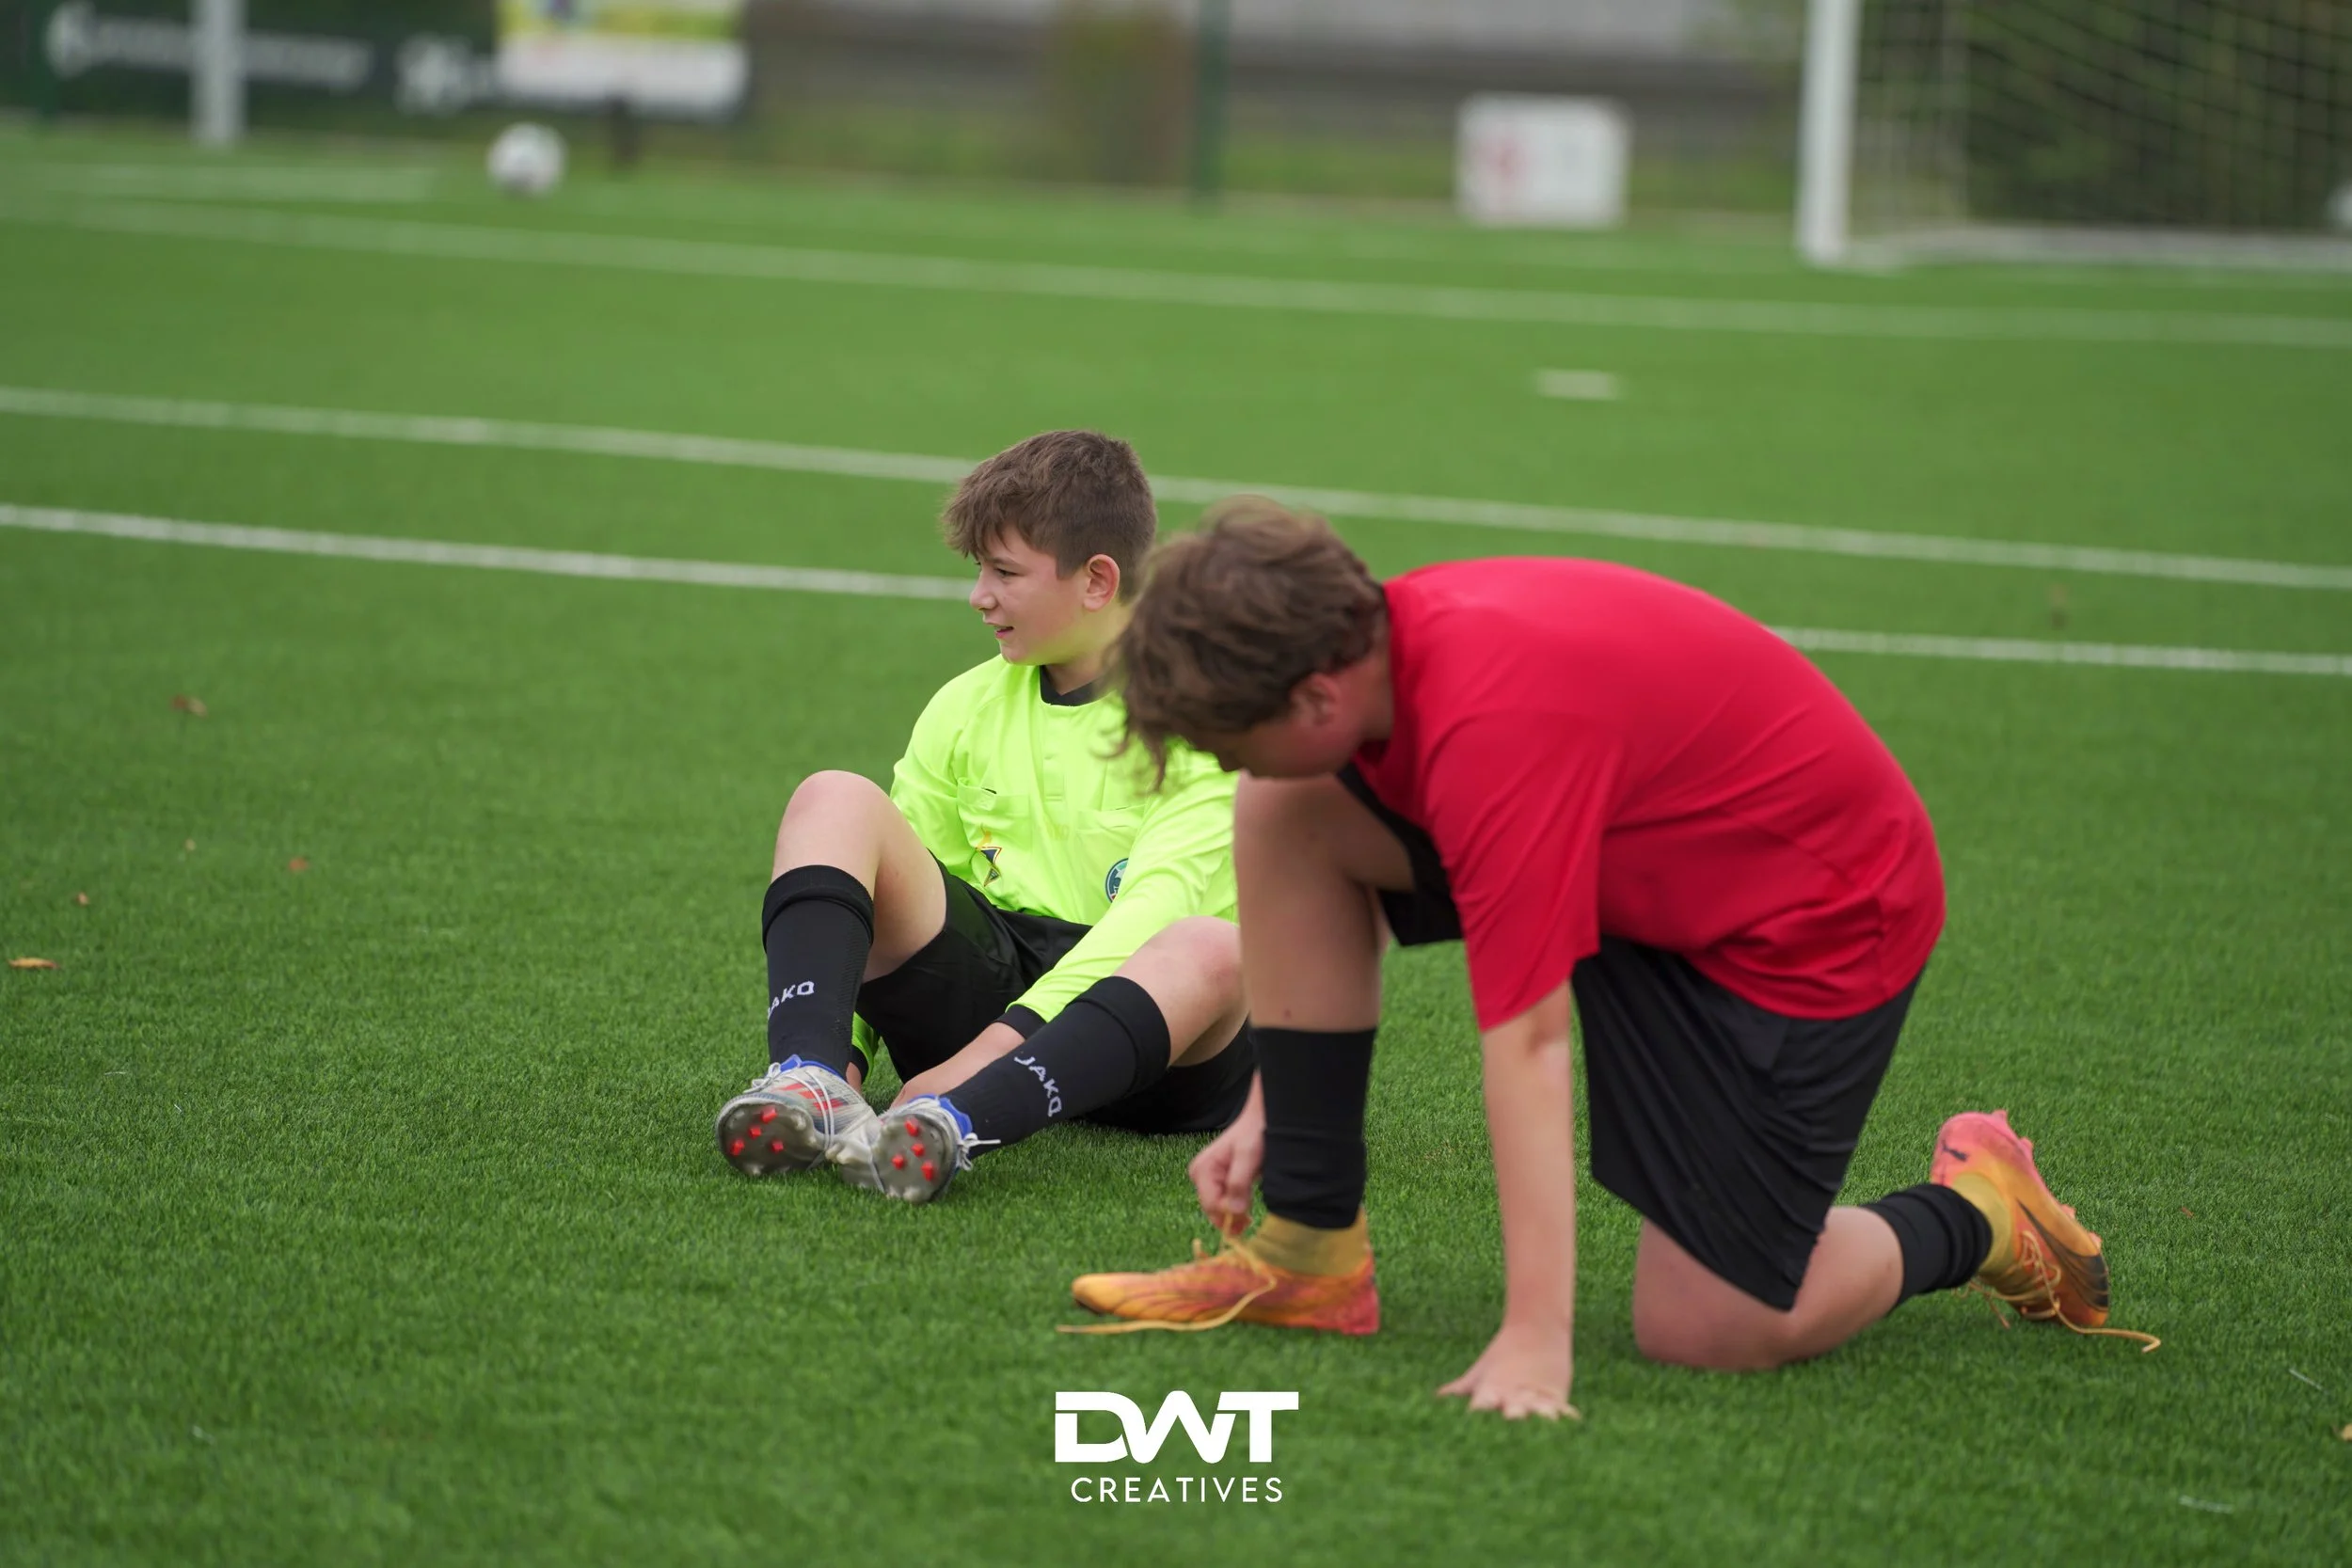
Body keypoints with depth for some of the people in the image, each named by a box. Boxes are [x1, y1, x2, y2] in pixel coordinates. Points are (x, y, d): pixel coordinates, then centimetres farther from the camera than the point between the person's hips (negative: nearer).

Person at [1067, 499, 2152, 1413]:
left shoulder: (1493, 723, -36)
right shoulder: (1377, 643, -10)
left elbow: (1525, 1040, -37)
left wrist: (1534, 1346, -36)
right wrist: (1266, 1111, 9)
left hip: (1814, 916, -9)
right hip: (1638, 863, 9)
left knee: (1702, 1332, -11)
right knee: (1281, 822, -8)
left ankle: (1975, 1215, 16)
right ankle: (1311, 1253, -2)